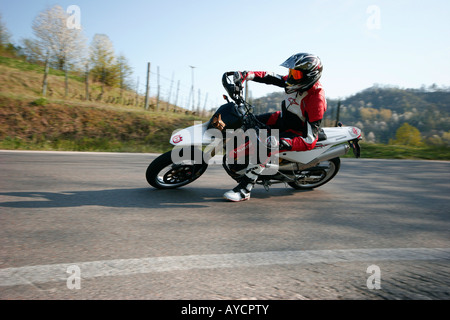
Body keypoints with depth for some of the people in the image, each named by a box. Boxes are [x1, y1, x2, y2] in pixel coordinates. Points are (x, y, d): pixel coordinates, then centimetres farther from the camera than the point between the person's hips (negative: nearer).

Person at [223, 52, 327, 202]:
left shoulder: (316, 100, -32)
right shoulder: (298, 82, -11)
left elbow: (310, 140, -36)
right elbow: (271, 78, 3)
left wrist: (283, 143, -48)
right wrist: (247, 75, -12)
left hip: (299, 131, -9)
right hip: (283, 118, 9)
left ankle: (244, 189, -26)